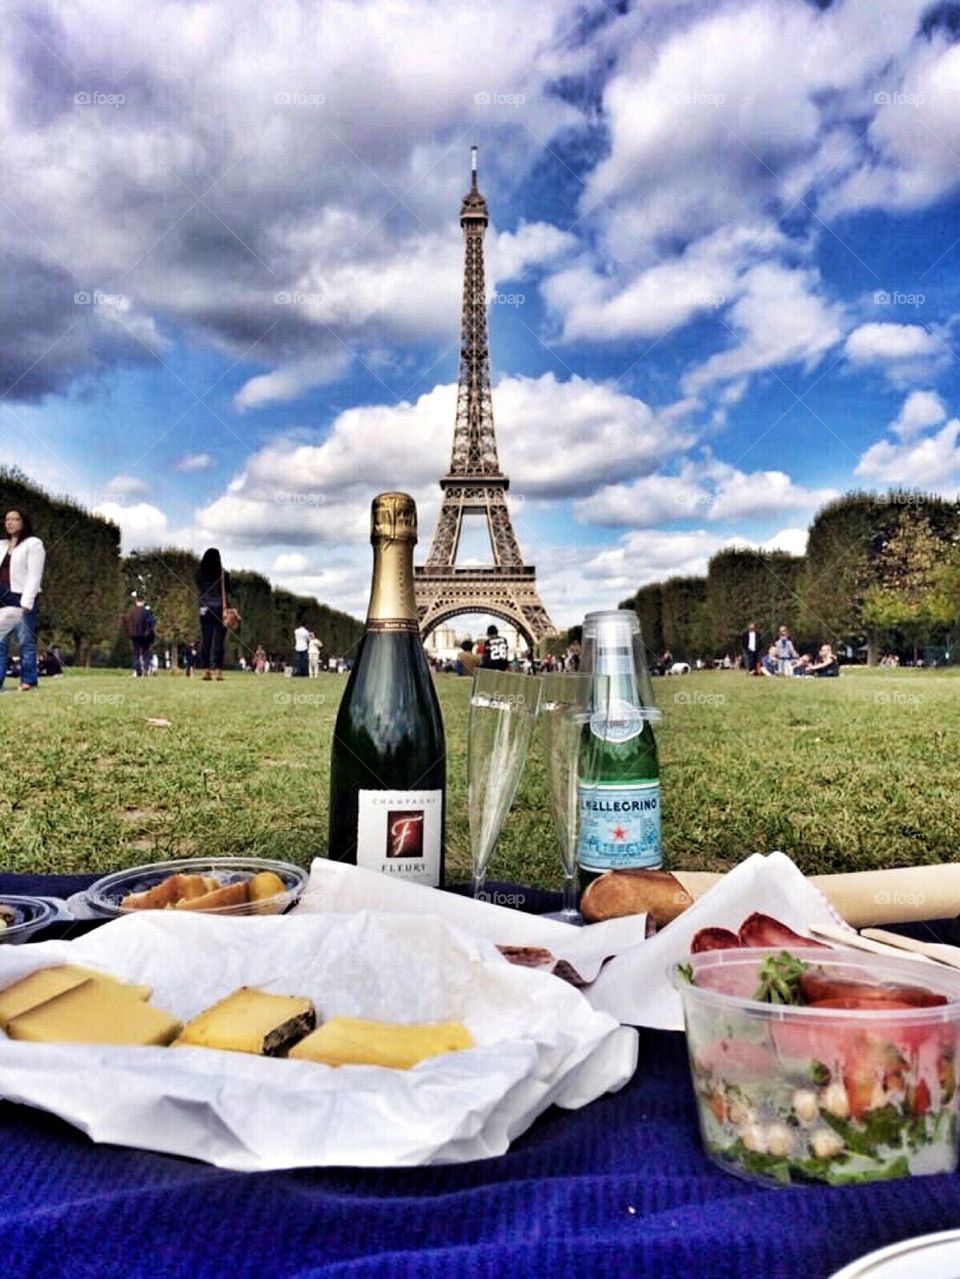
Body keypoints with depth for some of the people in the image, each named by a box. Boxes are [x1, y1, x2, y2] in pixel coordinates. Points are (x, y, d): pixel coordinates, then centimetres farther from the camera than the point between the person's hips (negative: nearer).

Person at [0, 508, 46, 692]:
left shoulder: (33, 544, 0)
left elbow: (34, 575, -8)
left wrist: (27, 601, -16)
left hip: (23, 600, -7)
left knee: (26, 643, -4)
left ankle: (28, 681, 0)